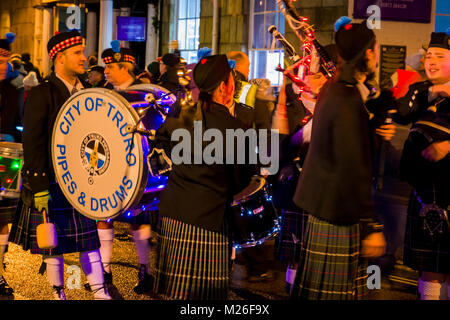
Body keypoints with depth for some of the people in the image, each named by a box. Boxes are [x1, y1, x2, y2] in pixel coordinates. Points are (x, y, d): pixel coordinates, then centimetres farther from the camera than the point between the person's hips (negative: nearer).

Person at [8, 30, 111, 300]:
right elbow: (33, 143, -12)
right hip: (52, 182, -5)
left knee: (89, 236, 7)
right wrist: (39, 187, -16)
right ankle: (58, 293, 21)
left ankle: (100, 292, 13)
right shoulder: (42, 94, -9)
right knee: (53, 242, 6)